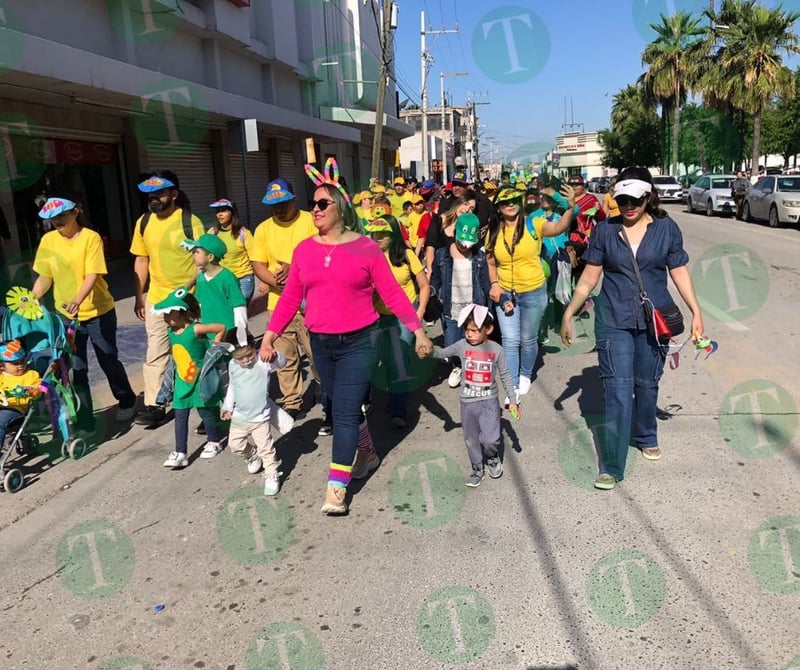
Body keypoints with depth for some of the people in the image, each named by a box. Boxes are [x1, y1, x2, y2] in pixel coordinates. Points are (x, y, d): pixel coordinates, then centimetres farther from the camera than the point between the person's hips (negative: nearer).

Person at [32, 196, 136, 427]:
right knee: (76, 368, 7)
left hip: (98, 312, -4)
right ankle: (83, 418, 18)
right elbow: (44, 278, 7)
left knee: (109, 361, 10)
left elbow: (92, 275, -20)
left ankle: (127, 402, 31)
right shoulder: (48, 240, 1)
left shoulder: (91, 238, -12)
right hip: (65, 314, 4)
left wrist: (78, 300, -35)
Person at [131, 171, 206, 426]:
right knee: (155, 354, 6)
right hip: (157, 299, 4)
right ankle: (154, 405, 16)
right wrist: (139, 297, 10)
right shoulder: (144, 222, 4)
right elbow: (141, 261, 10)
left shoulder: (190, 222, -10)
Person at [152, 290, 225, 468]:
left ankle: (214, 442, 30)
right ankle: (180, 453, 7)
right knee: (180, 416, 3)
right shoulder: (170, 332, -1)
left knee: (205, 411, 9)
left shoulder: (195, 329, -20)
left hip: (200, 379, -5)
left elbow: (221, 328, -16)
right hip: (182, 381, 6)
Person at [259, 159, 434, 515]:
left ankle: (336, 487, 1)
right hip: (321, 343, 5)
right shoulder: (304, 249, 3)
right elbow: (290, 298, 5)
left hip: (358, 342, -4)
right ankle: (365, 451, 41)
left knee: (345, 412, -7)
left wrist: (418, 330, -7)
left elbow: (392, 293, -5)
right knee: (341, 408, 17)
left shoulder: (365, 247, -7)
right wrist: (269, 335, 0)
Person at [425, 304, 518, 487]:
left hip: (489, 401, -2)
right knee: (471, 440, 13)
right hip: (468, 402, 2)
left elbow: (505, 376, -1)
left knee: (490, 439, -9)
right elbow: (442, 353, -4)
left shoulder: (496, 350, -8)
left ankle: (492, 458, 25)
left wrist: (512, 400, -1)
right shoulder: (462, 345, -5)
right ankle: (477, 470, 33)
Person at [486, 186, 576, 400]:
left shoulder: (534, 225, -10)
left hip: (534, 292, -2)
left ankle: (525, 375, 38)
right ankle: (513, 387, 8)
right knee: (510, 341, -1)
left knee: (528, 340, 13)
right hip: (506, 293, 2)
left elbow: (559, 227, -28)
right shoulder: (494, 232, -1)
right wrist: (494, 284, -6)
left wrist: (570, 208, -45)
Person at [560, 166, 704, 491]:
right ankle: (612, 466, -2)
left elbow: (679, 272, 5)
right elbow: (589, 276, 3)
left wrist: (696, 311, -1)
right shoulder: (605, 230, 0)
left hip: (654, 319, 1)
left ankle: (646, 437, 41)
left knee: (646, 384, 14)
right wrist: (569, 312, 0)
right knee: (617, 388, -6)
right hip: (613, 320, -1)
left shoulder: (667, 229, 1)